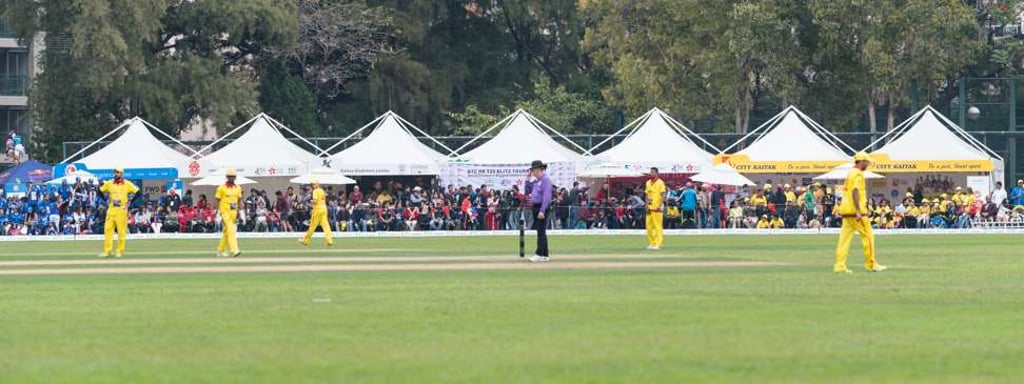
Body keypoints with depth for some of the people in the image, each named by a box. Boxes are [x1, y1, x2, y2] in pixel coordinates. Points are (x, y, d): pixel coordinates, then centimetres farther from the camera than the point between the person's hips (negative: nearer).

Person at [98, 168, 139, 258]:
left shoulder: (127, 184, -2)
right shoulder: (109, 183, 7)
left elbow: (137, 192, 0)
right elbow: (101, 191, 18)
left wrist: (129, 202, -3)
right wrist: (107, 200, 9)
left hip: (122, 210, -3)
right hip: (111, 209, 3)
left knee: (121, 230, -2)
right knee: (108, 229, -2)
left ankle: (120, 251, 5)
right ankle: (107, 251, 1)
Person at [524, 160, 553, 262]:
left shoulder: (545, 180, -13)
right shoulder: (536, 181, 16)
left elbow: (546, 196, -20)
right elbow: (528, 192, 24)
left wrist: (542, 211, -26)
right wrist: (528, 180, 13)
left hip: (542, 208, -10)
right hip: (536, 207, 10)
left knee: (541, 232, -12)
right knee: (541, 232, 11)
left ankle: (539, 254, -15)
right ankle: (544, 255, 14)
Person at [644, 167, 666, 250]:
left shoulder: (660, 183, -4)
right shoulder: (648, 183, 16)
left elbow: (663, 195, -8)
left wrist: (660, 206, -17)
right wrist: (647, 205, 10)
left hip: (657, 208, -7)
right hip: (649, 208, 7)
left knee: (657, 226, -7)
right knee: (649, 226, 7)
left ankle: (657, 244, -7)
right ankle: (651, 243, 14)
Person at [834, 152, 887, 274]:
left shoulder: (850, 173, 18)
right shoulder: (858, 174, -10)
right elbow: (855, 192, -21)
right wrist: (858, 211, -24)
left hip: (845, 210, 9)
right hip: (855, 210, -9)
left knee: (845, 237, 4)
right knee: (868, 236, 0)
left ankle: (840, 266, -1)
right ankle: (871, 264, 3)